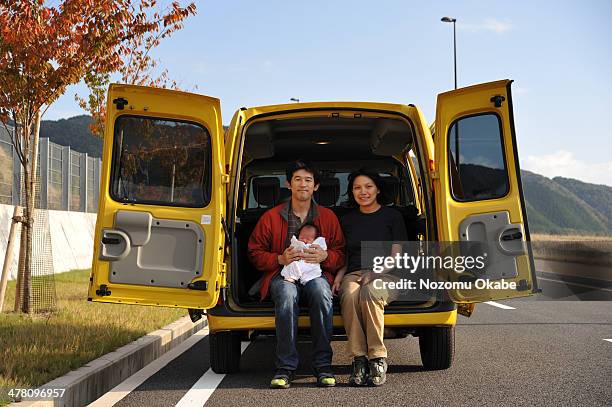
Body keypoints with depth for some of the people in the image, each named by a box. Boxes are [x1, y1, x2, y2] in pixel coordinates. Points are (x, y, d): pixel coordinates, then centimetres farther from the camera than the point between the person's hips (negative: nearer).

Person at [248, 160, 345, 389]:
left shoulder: (328, 217, 15)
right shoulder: (271, 217, 10)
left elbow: (341, 255, 13)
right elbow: (255, 253, 11)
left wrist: (325, 256, -10)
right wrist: (280, 259, -7)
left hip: (317, 273, 1)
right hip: (283, 275, -1)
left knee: (321, 291, -37)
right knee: (287, 294, -38)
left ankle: (323, 365, -30)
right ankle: (285, 367, -32)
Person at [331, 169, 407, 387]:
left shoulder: (392, 216, 11)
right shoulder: (347, 220, 22)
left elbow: (396, 257, 4)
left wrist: (375, 273, -13)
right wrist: (339, 275, 3)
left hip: (385, 275, -2)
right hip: (354, 274, 3)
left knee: (369, 293, -39)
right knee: (350, 295, -36)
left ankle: (378, 360, -36)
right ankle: (359, 360, -36)